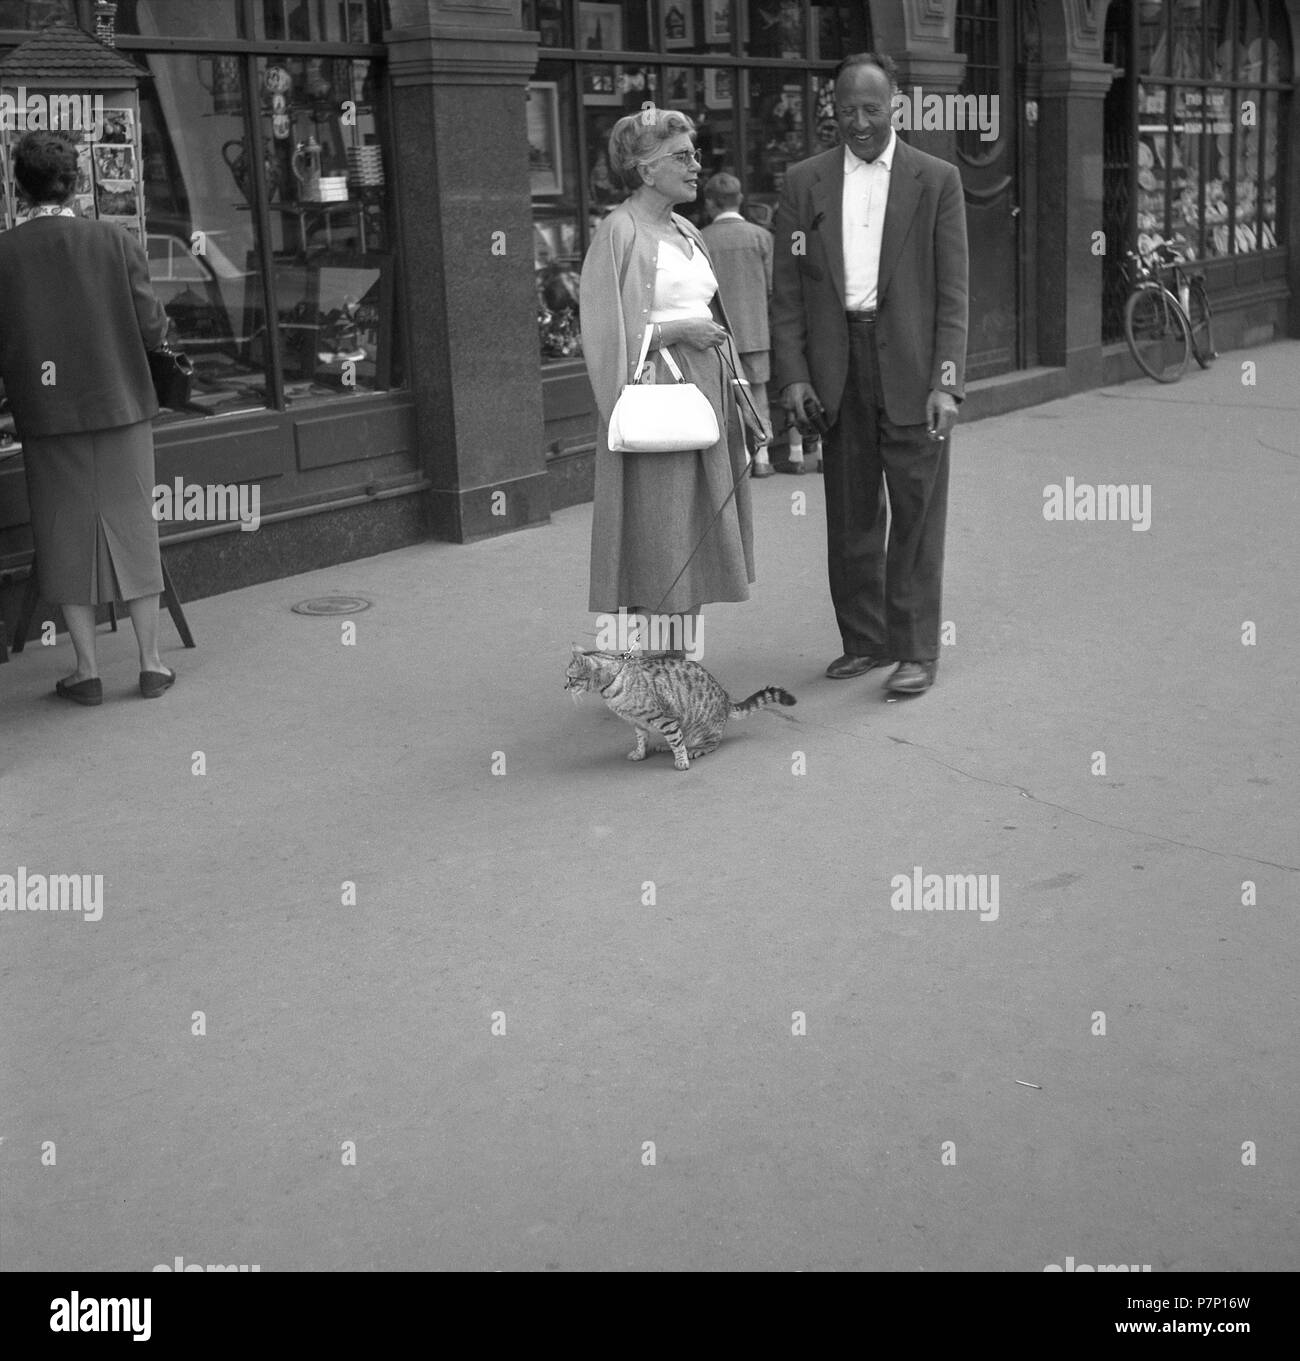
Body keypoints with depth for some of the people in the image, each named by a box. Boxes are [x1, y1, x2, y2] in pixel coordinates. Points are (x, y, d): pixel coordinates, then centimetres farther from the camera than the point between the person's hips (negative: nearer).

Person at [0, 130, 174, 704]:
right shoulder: (116, 241, -7)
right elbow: (151, 328, -6)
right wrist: (163, 321, 16)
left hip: (46, 414, 0)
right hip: (120, 404, 0)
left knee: (66, 538, 8)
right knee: (132, 528, 9)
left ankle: (87, 670, 10)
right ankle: (151, 662, 12)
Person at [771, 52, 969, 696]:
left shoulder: (936, 180, 2)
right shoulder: (804, 182, 8)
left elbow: (952, 291, -2)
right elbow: (786, 287, 6)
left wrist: (946, 381, -11)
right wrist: (793, 374, -4)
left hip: (911, 365, -2)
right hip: (837, 367, 2)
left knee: (916, 512, 0)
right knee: (850, 514, 9)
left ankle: (916, 649, 7)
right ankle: (864, 639, 20)